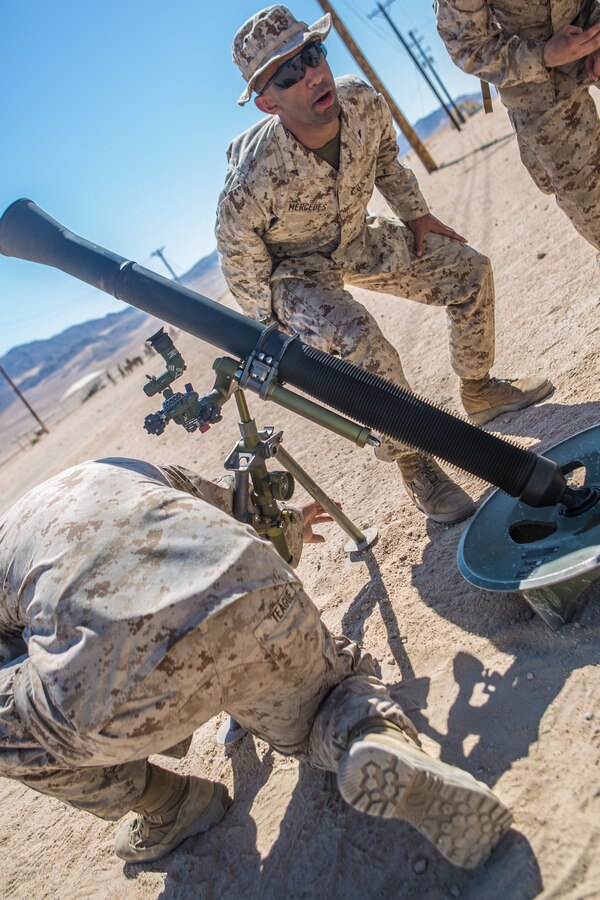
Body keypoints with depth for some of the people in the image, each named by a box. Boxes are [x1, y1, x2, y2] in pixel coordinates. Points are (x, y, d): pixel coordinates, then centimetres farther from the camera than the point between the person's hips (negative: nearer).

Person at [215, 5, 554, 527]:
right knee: (360, 339, -34)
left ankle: (479, 391, 18)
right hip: (294, 271, -6)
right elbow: (238, 254, -18)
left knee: (470, 271, -1)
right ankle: (414, 466, -15)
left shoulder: (363, 104, -20)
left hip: (358, 241, 6)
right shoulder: (251, 180, -35)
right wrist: (272, 324, -11)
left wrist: (415, 214, 2)